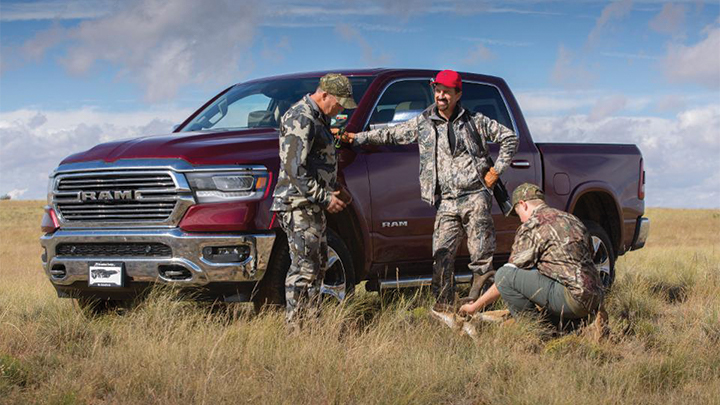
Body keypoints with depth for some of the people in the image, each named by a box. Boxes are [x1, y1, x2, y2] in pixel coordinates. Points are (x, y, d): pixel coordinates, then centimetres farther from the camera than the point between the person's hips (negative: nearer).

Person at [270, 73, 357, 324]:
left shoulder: (319, 118, 16)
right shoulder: (301, 119, -17)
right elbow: (294, 169, -23)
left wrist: (336, 189, 17)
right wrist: (325, 197, -21)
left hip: (313, 204, 11)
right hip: (298, 204, -11)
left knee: (318, 265, 15)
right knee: (304, 267, -11)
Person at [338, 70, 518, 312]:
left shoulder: (474, 121, 6)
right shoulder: (423, 124, 11)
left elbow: (509, 137, 12)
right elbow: (390, 134, 17)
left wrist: (496, 171, 5)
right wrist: (357, 137, 11)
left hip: (475, 198, -2)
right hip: (447, 203, 2)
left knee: (481, 256, -5)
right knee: (442, 256, -6)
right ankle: (443, 306, 4)